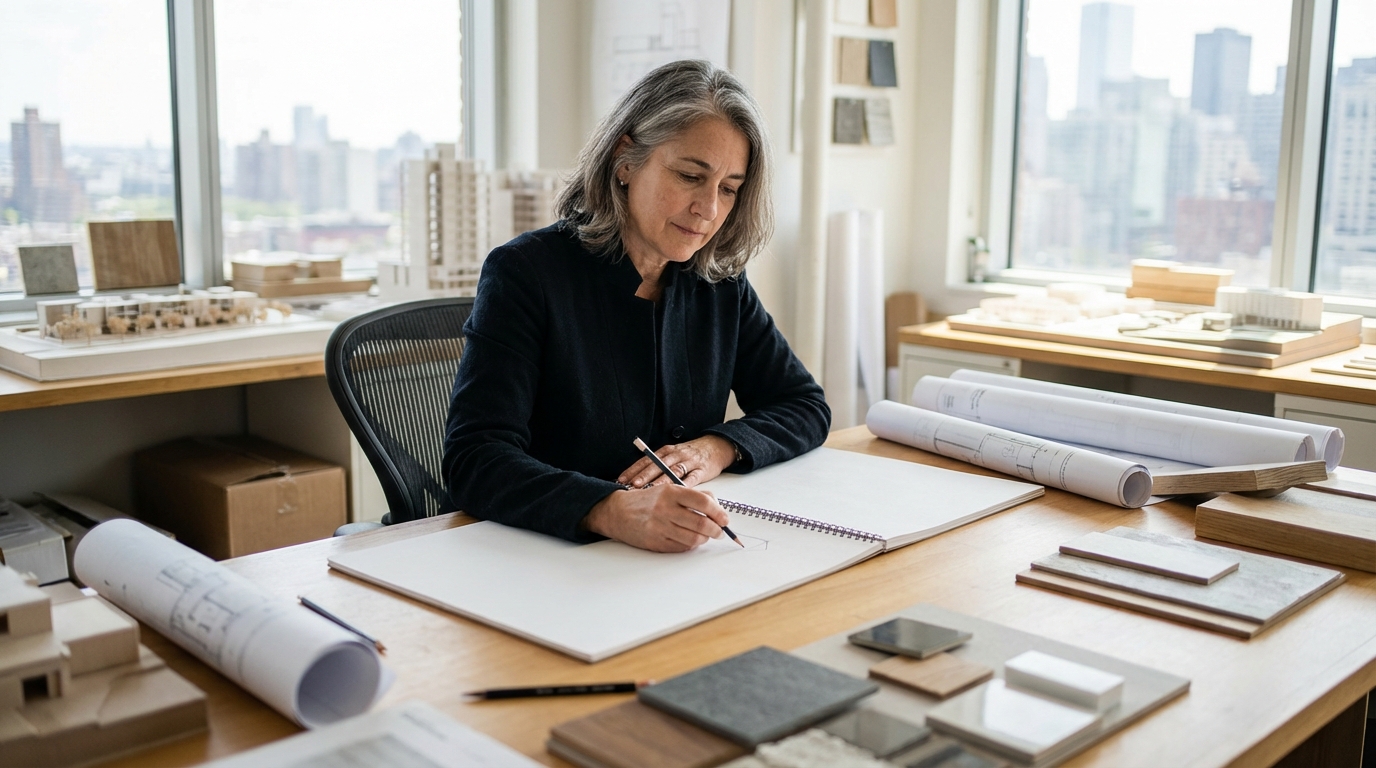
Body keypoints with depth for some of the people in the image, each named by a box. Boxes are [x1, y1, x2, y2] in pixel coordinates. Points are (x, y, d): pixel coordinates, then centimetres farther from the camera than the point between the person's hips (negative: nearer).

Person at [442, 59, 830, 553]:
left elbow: (806, 406, 11)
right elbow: (474, 461, -20)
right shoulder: (524, 273, -10)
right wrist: (612, 510, -37)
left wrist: (718, 448, -10)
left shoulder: (720, 282, 6)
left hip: (689, 565, 4)